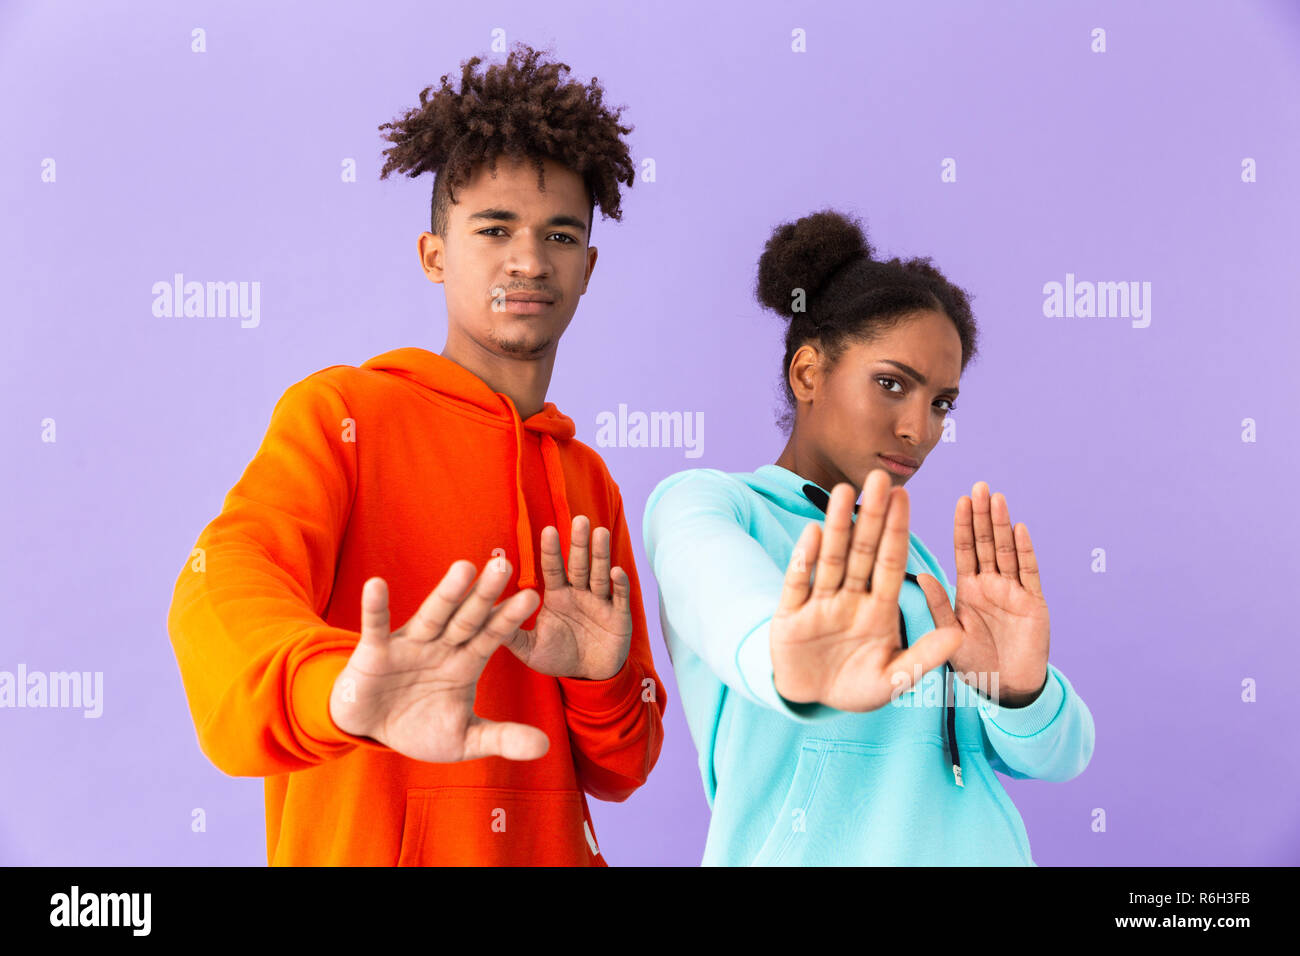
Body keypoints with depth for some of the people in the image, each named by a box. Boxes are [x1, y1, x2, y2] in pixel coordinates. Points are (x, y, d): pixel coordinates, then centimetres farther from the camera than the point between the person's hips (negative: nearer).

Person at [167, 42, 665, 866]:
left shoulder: (589, 480, 8)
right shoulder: (343, 411, -6)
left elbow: (621, 773, 9)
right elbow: (225, 586, -26)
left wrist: (598, 683, -12)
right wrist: (337, 689, -46)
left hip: (553, 850, 5)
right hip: (359, 849, -4)